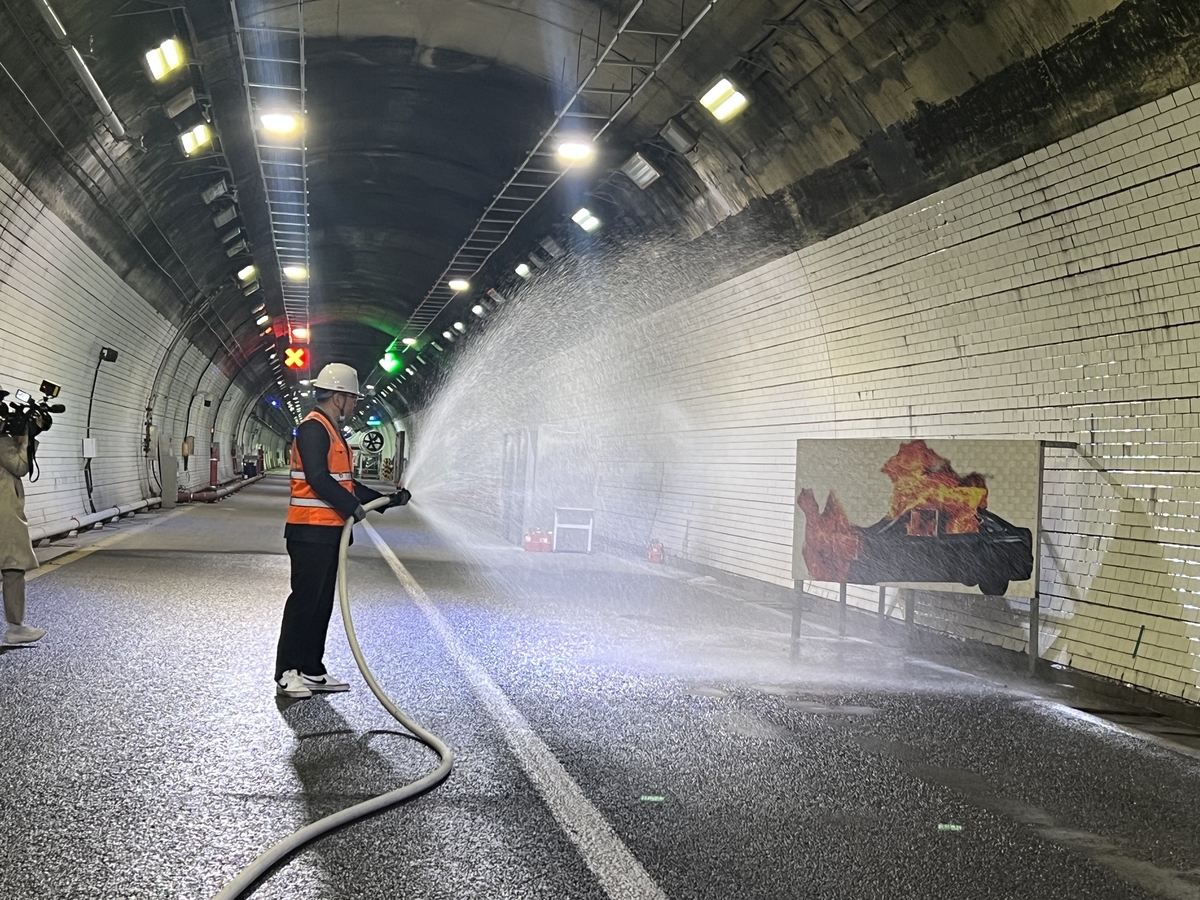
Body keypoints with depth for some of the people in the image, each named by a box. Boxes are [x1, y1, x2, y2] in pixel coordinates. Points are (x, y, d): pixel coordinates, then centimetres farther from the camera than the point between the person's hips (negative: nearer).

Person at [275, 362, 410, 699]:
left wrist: (388, 500, 21)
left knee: (322, 602, 12)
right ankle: (287, 674, -4)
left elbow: (345, 483, 24)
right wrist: (351, 507, -19)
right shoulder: (313, 428, -12)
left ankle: (312, 671, 18)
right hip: (310, 531, -10)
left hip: (328, 532, 10)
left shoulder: (332, 432, 20)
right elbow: (318, 479, -23)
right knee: (304, 600, -8)